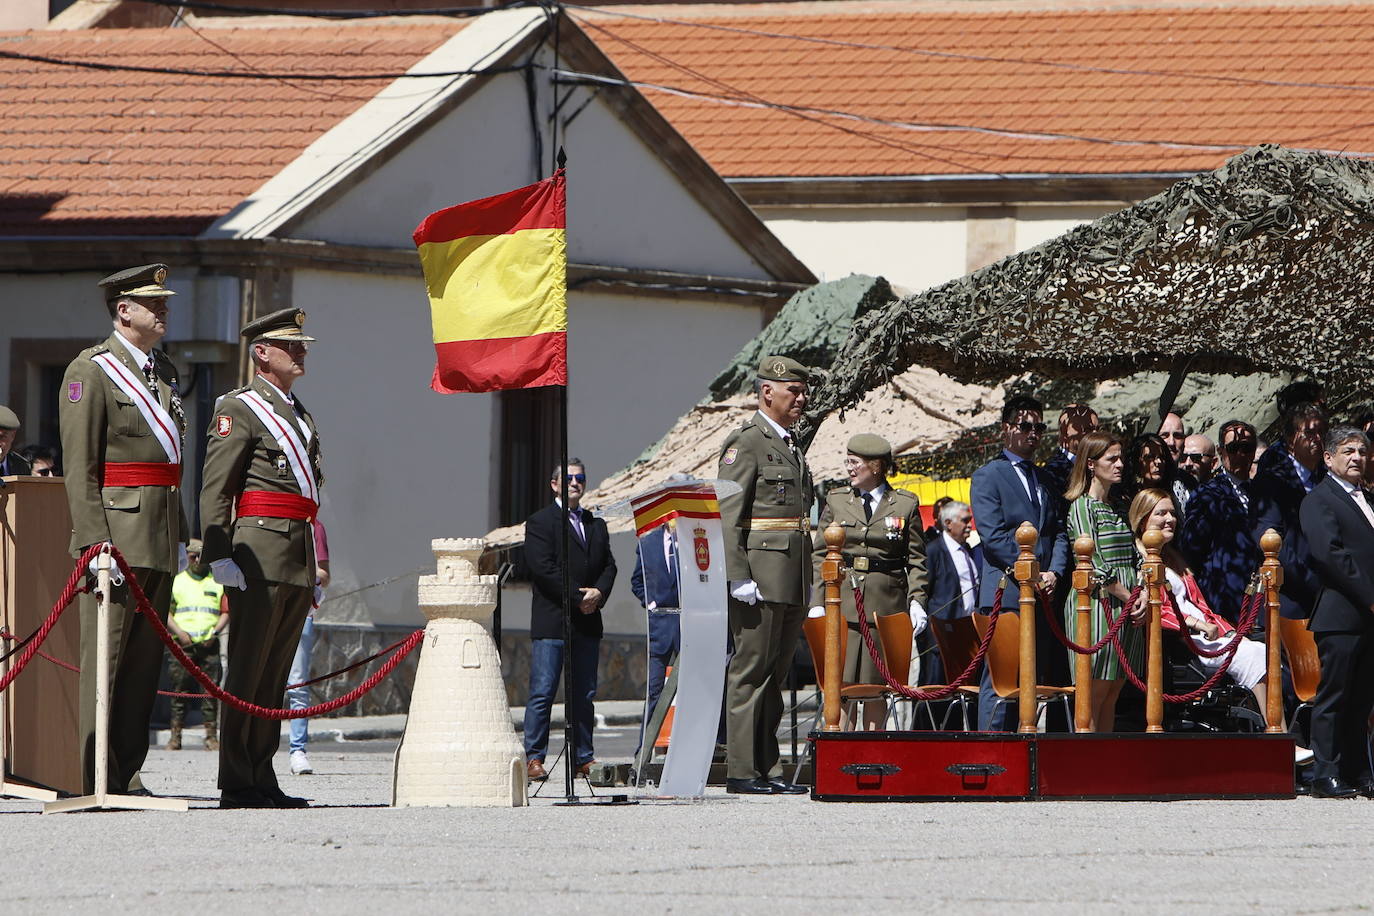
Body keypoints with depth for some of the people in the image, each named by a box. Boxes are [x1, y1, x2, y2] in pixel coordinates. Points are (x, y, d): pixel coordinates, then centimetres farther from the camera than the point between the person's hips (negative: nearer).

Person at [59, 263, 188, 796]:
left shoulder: (165, 372, 19)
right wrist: (95, 541, -18)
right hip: (116, 531, -8)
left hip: (160, 539, 8)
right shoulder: (91, 371, -6)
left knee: (145, 660, 7)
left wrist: (180, 536, 19)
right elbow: (79, 466, -11)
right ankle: (98, 781, -8)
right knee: (107, 656, -8)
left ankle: (127, 774, 11)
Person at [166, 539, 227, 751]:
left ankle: (211, 736, -3)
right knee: (179, 690, -3)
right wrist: (179, 632, -7)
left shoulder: (218, 583, 15)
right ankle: (175, 736, -1)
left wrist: (215, 632, -5)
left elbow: (226, 612, 11)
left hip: (209, 645, 0)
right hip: (183, 645, 0)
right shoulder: (176, 582, 13)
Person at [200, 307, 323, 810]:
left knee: (275, 674, 8)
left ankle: (262, 780, 10)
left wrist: (315, 571, 23)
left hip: (298, 559, 8)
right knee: (248, 670, -8)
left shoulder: (300, 415, 22)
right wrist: (218, 557, -18)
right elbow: (214, 489, -9)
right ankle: (236, 784, -9)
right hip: (259, 555, -8)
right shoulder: (239, 409, -3)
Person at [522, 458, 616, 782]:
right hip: (551, 622, -6)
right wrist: (579, 597, -14)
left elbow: (608, 565, 15)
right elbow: (543, 567, -11)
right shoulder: (540, 522, -1)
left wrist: (599, 592, -6)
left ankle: (582, 758, 11)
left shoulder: (596, 525, 19)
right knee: (542, 693, -8)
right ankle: (533, 758, -7)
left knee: (584, 695, 7)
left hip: (587, 622, 6)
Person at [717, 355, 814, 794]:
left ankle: (768, 769, 11)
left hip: (793, 583, 9)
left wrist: (807, 582, 20)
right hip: (759, 577, -9)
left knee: (776, 675, 9)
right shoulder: (746, 443, -6)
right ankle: (742, 771, -7)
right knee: (751, 673, -7)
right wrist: (737, 577, -20)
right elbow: (727, 515, -13)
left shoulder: (791, 446, 20)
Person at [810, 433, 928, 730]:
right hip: (842, 602, 1)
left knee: (875, 688, 0)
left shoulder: (906, 505, 6)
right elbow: (819, 556, 10)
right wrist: (817, 603, 0)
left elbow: (916, 560, 6)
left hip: (886, 606, -1)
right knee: (842, 684, -7)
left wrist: (917, 602, -6)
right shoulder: (836, 501, 11)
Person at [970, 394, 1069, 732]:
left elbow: (1059, 532, 15)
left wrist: (1054, 572, -3)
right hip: (1006, 594, -7)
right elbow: (993, 536, -9)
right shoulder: (987, 476, 0)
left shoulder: (1044, 480, 21)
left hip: (1042, 593, 7)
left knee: (1039, 677, 3)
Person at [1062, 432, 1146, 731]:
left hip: (1127, 605, 7)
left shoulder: (1118, 508, 19)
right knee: (1095, 692, -10)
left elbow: (1133, 559, 18)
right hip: (1097, 602, -7)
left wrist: (1142, 596, 0)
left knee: (1112, 693, 4)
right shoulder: (1082, 506, -4)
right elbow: (1094, 564, -11)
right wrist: (1128, 598, -9)